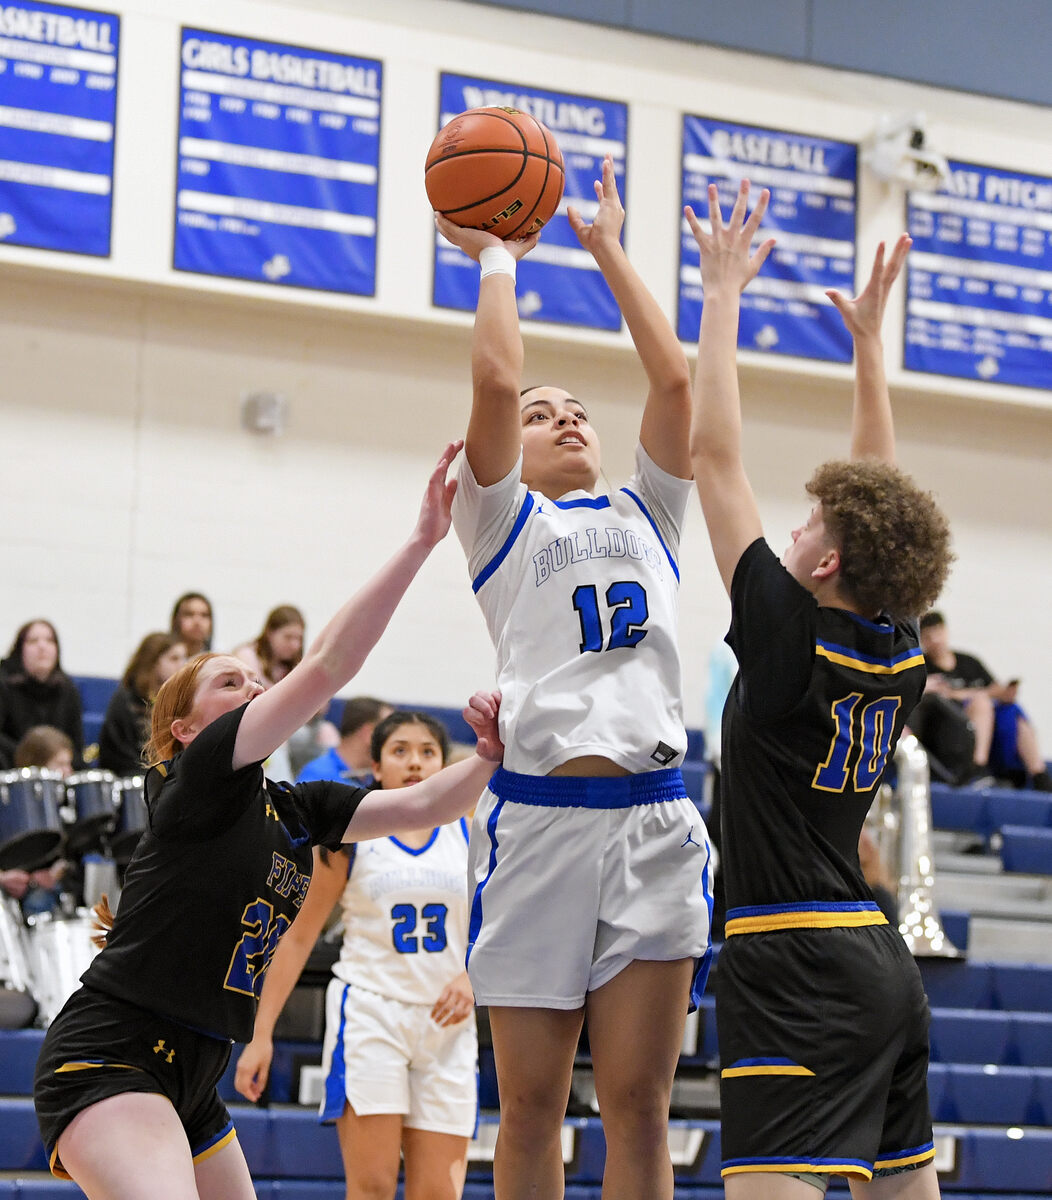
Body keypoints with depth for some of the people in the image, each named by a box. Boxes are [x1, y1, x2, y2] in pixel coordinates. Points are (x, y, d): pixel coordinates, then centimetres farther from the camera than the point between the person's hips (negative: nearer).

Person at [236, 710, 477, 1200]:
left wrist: (471, 976, -9)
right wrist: (261, 1033, -2)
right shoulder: (350, 836, 2)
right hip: (368, 1013, -3)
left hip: (445, 1023, 3)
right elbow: (299, 936, 4)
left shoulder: (468, 832, 7)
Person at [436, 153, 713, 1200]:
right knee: (532, 1105, 1)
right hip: (538, 811, -3)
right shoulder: (501, 519, 12)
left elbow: (674, 381, 10)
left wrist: (609, 251, 17)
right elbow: (496, 380, -3)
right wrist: (496, 258, 11)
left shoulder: (644, 514, 22)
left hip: (653, 818, 3)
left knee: (638, 1105, 0)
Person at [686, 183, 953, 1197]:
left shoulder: (791, 637, -10)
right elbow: (880, 497, 22)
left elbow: (713, 452, -7)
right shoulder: (904, 658, 8)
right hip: (881, 960, 9)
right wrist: (868, 338, 27)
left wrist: (723, 292, -1)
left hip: (795, 963, -9)